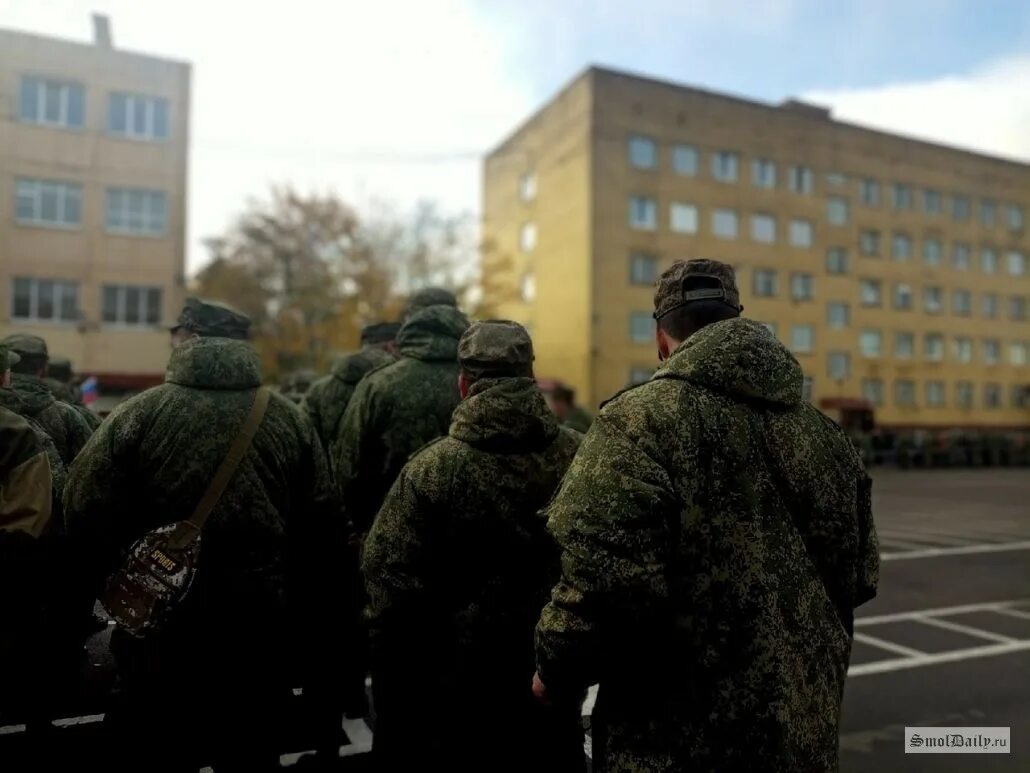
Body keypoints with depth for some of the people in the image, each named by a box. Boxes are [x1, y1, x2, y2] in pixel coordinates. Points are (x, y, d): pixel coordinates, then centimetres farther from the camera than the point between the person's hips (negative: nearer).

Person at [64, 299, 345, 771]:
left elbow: (83, 518, -10)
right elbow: (320, 534, -1)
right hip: (261, 635, 2)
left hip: (160, 632, -2)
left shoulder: (135, 416, -10)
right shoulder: (290, 420, -4)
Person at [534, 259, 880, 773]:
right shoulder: (824, 434, 5)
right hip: (806, 732, 7)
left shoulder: (642, 419, -17)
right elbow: (859, 578, 13)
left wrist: (555, 670, -8)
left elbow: (606, 581, -27)